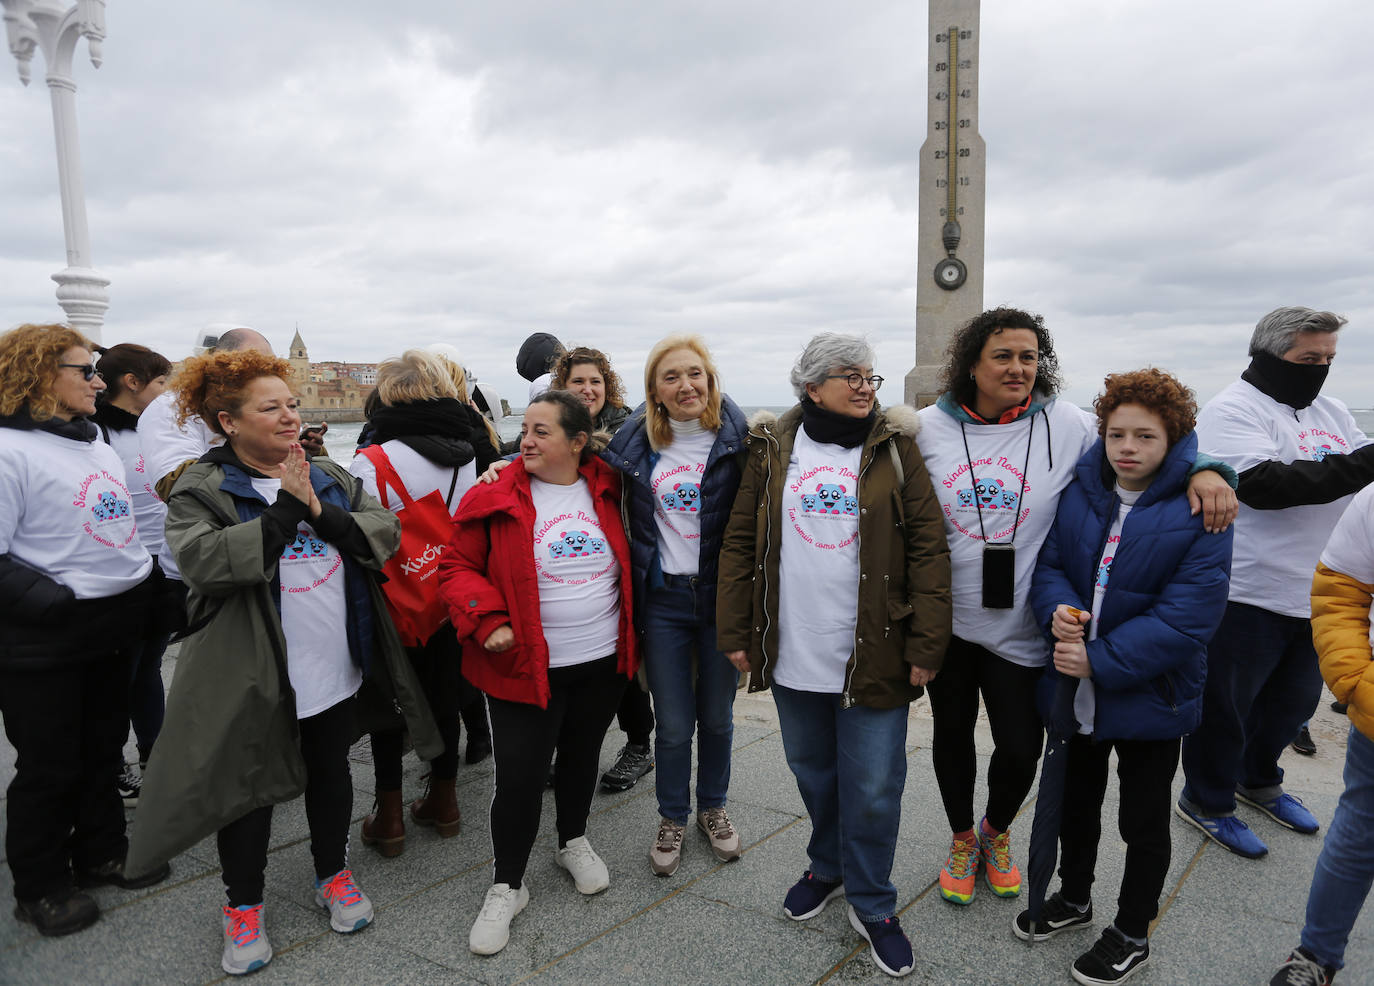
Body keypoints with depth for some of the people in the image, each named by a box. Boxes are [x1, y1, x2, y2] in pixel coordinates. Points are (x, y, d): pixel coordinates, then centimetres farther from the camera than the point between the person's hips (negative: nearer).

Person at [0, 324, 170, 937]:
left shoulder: (97, 444, 12)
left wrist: (149, 585, 13)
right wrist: (59, 605, -24)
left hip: (116, 629, 8)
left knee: (105, 749, 20)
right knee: (49, 766, 8)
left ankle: (100, 852, 38)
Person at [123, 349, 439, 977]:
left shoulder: (330, 477, 4)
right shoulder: (200, 491, -9)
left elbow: (384, 531, -5)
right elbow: (202, 560, -26)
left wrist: (322, 513, -21)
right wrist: (287, 510, -26)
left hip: (337, 666, 4)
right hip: (254, 676, -4)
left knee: (331, 773, 19)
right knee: (252, 788, 11)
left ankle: (333, 876, 41)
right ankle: (243, 905, 34)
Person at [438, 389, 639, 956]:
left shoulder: (606, 491, 0)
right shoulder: (494, 499, -10)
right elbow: (457, 567, -5)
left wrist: (631, 633, 10)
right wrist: (486, 621, -19)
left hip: (603, 661, 3)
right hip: (525, 665, -3)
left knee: (581, 755, 20)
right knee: (518, 776, -1)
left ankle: (573, 843, 45)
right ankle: (506, 886, 20)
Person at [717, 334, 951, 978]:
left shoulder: (894, 448, -2)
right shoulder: (772, 449, 3)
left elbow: (928, 549, -5)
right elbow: (740, 543, 4)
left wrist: (927, 645, -10)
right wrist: (734, 631, 2)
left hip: (875, 656, -2)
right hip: (793, 654, 2)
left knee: (873, 786, 5)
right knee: (811, 769, 19)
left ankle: (871, 905, 27)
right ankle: (828, 867, 44)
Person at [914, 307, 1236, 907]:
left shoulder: (1065, 425, -6)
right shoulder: (929, 428, -3)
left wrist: (1204, 470, -16)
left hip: (1019, 627, -1)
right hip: (945, 618, 1)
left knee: (1021, 749, 4)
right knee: (953, 733, 16)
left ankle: (996, 832, 39)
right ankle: (962, 840, 42)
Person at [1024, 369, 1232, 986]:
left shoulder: (1201, 511, -17)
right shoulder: (1077, 492, -3)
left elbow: (1188, 614, -22)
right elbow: (1048, 562, 0)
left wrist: (1101, 660, -25)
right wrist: (1058, 609, -23)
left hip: (1151, 697, -4)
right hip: (1074, 692, 5)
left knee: (1144, 821, 15)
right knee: (1074, 802, 23)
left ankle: (1132, 933, 37)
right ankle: (1074, 899, 47)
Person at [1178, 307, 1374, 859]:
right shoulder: (1233, 410, -14)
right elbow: (1262, 484, -27)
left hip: (1316, 596, 9)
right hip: (1249, 597, -8)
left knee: (1294, 702, 23)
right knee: (1226, 707, 7)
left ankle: (1257, 780, 44)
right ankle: (1206, 802, 25)